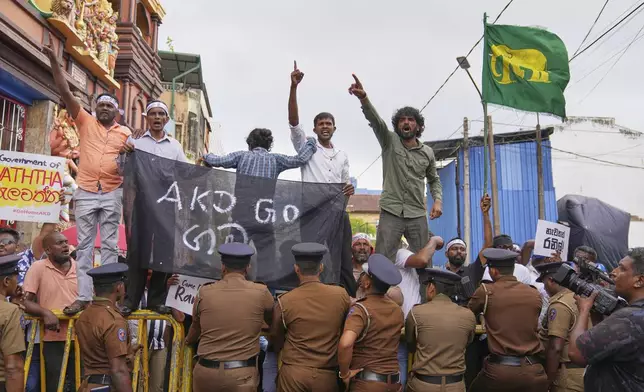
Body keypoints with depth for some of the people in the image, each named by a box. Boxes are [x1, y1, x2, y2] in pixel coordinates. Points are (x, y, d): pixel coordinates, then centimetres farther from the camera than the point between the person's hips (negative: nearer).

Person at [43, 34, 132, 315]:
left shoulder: (125, 133, 9)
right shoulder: (86, 122, 7)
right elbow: (65, 92, 0)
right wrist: (54, 60, -9)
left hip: (112, 193, 0)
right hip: (86, 191, 0)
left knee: (109, 245, 4)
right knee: (84, 245, 4)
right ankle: (83, 296, 8)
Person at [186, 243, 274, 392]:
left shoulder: (204, 292, 2)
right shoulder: (261, 293, -4)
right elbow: (274, 324, 17)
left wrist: (188, 340, 44)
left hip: (205, 371, 3)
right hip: (241, 374, -2)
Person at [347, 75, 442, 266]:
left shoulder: (427, 152, 11)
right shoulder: (390, 141, 3)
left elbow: (434, 180, 23)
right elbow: (376, 120, -16)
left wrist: (438, 200, 3)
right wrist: (363, 98, -34)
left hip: (418, 215, 3)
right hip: (391, 213, -3)